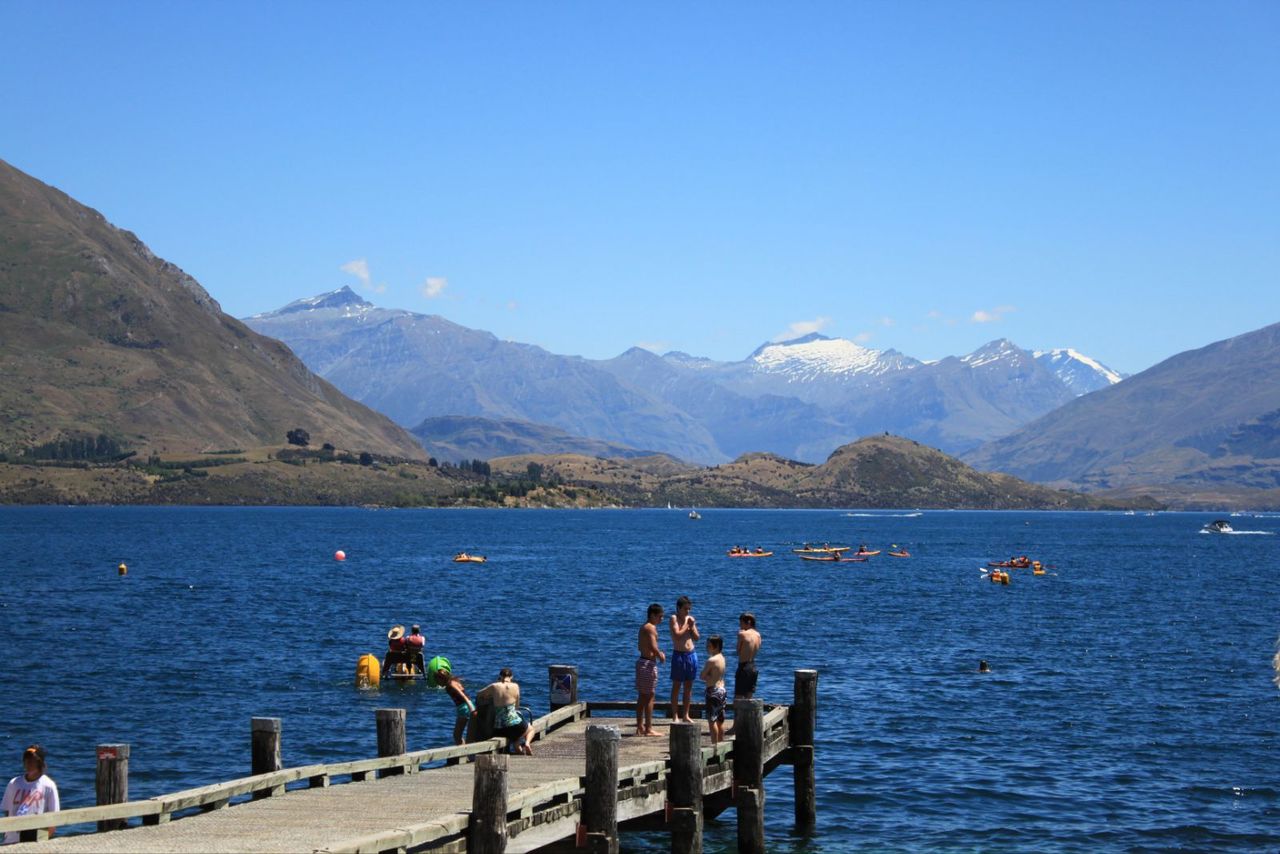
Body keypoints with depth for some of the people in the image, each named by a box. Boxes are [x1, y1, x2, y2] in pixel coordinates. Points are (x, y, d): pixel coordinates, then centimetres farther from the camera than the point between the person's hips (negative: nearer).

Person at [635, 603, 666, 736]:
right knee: (649, 696, -6)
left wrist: (657, 653, 18)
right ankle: (648, 729, -4)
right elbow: (653, 647, -24)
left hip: (642, 661, 10)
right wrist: (660, 656, -6)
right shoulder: (651, 628, -15)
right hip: (649, 663, -10)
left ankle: (640, 727, 18)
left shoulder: (644, 627, 16)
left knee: (642, 697, 14)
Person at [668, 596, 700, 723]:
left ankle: (685, 715, 15)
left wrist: (692, 627, -5)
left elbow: (697, 638, 10)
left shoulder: (690, 619, 10)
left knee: (689, 686, 8)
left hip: (692, 654, 6)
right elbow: (677, 635, -19)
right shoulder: (674, 618, -7)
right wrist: (686, 625, -12)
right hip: (679, 654, -6)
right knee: (676, 686, -1)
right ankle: (675, 716, 2)